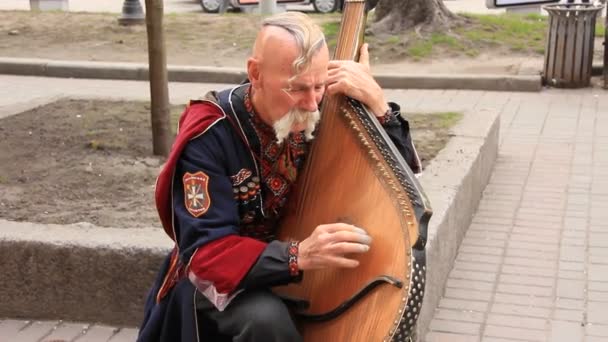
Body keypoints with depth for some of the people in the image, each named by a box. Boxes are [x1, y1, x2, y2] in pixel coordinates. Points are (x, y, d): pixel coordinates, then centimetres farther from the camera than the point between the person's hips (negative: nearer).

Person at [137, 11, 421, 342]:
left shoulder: (323, 116, -12)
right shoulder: (209, 134, -25)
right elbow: (205, 253, -29)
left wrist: (377, 103, -25)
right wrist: (299, 255, -44)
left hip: (302, 271, 4)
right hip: (222, 276, -4)